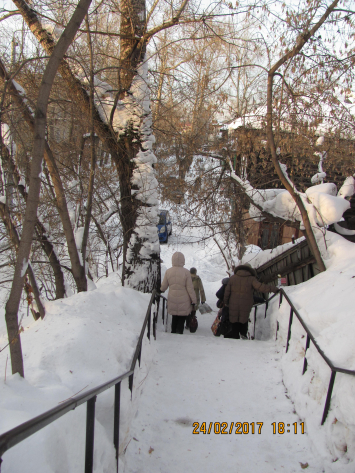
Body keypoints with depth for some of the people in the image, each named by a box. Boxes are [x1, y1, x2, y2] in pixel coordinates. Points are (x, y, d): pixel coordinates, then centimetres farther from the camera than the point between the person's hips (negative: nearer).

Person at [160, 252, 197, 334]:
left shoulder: (168, 271, -4)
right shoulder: (186, 272, -14)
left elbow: (164, 286, 6)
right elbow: (190, 288, -11)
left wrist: (161, 289, 30)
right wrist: (194, 300, -1)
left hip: (172, 301, 3)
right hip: (184, 302, -3)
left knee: (174, 319, 19)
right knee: (182, 320, 9)